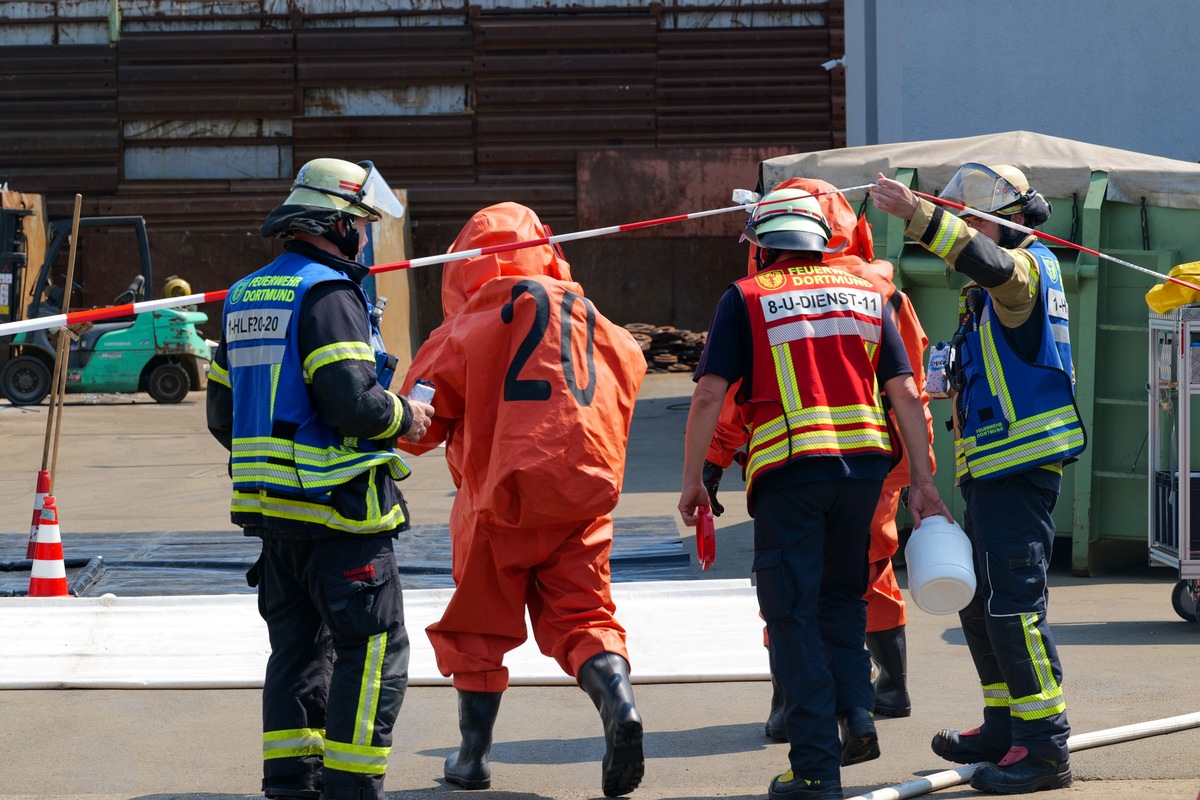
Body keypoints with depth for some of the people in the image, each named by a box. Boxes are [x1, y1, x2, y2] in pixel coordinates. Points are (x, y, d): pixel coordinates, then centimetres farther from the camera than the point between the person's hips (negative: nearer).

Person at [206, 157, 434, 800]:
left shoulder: (245, 297, 15)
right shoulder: (328, 293, -14)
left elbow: (221, 413, 18)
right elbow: (352, 400, -24)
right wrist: (404, 417, -6)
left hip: (271, 506, 9)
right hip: (336, 506, -9)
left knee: (298, 647, 15)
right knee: (374, 648, -3)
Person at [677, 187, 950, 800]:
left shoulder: (746, 299, 4)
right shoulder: (864, 295, 15)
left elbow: (710, 395, -3)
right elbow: (905, 392, 11)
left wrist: (692, 481, 4)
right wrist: (922, 482, 12)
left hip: (789, 467, -4)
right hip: (864, 461, 4)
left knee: (794, 615, 2)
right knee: (842, 596, 25)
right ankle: (856, 715, 10)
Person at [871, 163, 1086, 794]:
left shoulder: (1029, 266, -10)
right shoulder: (999, 288, 22)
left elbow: (989, 262, -34)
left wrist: (919, 215, -44)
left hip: (1019, 466, -11)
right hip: (994, 468, 11)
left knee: (1013, 601, -13)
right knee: (980, 599, 17)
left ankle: (1044, 747, -12)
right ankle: (1004, 729, 27)